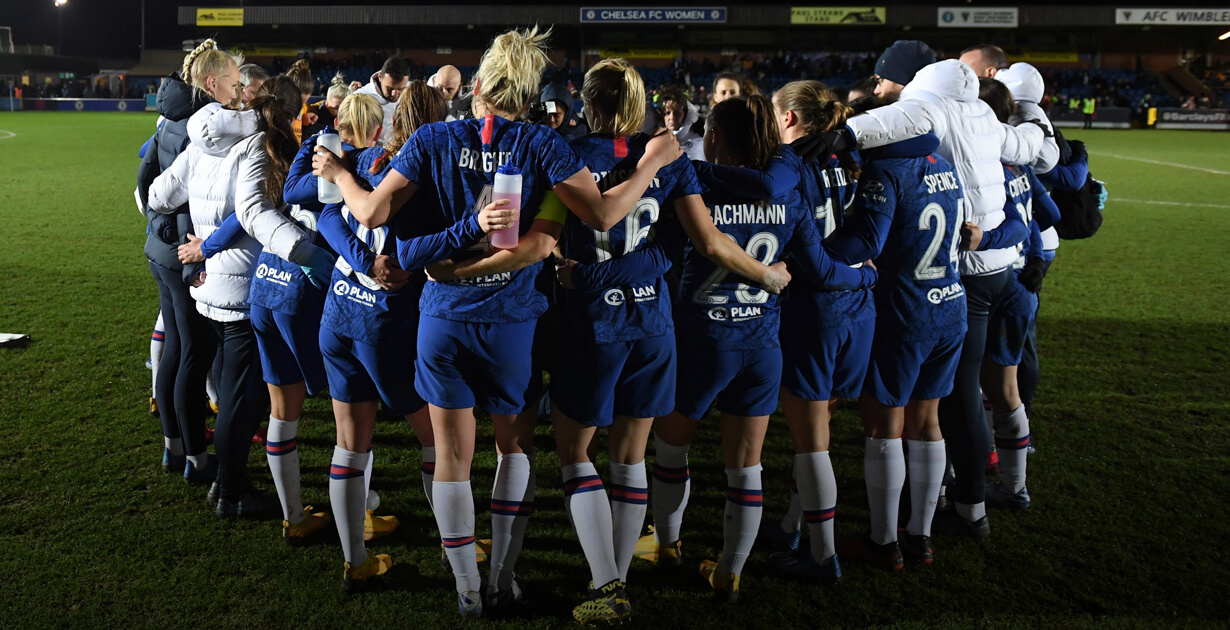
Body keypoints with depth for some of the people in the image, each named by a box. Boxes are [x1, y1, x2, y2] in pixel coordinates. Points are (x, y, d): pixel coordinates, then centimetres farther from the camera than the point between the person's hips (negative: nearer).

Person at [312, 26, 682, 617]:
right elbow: (602, 214, -14)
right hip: (511, 319, -1)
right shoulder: (540, 143, -7)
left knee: (452, 453, 11)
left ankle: (468, 591, 21)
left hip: (443, 316, 1)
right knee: (515, 443, 19)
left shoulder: (433, 139, -3)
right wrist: (651, 163, 0)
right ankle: (501, 580, 23)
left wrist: (338, 173, 14)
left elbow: (371, 212, -6)